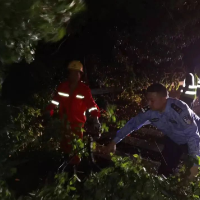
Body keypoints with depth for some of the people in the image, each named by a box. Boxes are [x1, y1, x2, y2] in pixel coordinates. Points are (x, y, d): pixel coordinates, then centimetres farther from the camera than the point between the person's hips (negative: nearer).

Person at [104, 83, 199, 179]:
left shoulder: (179, 109, -40)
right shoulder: (149, 111, -23)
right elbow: (132, 123, -12)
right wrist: (114, 142, -12)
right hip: (173, 140, 4)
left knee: (190, 175, -3)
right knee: (165, 169, 6)